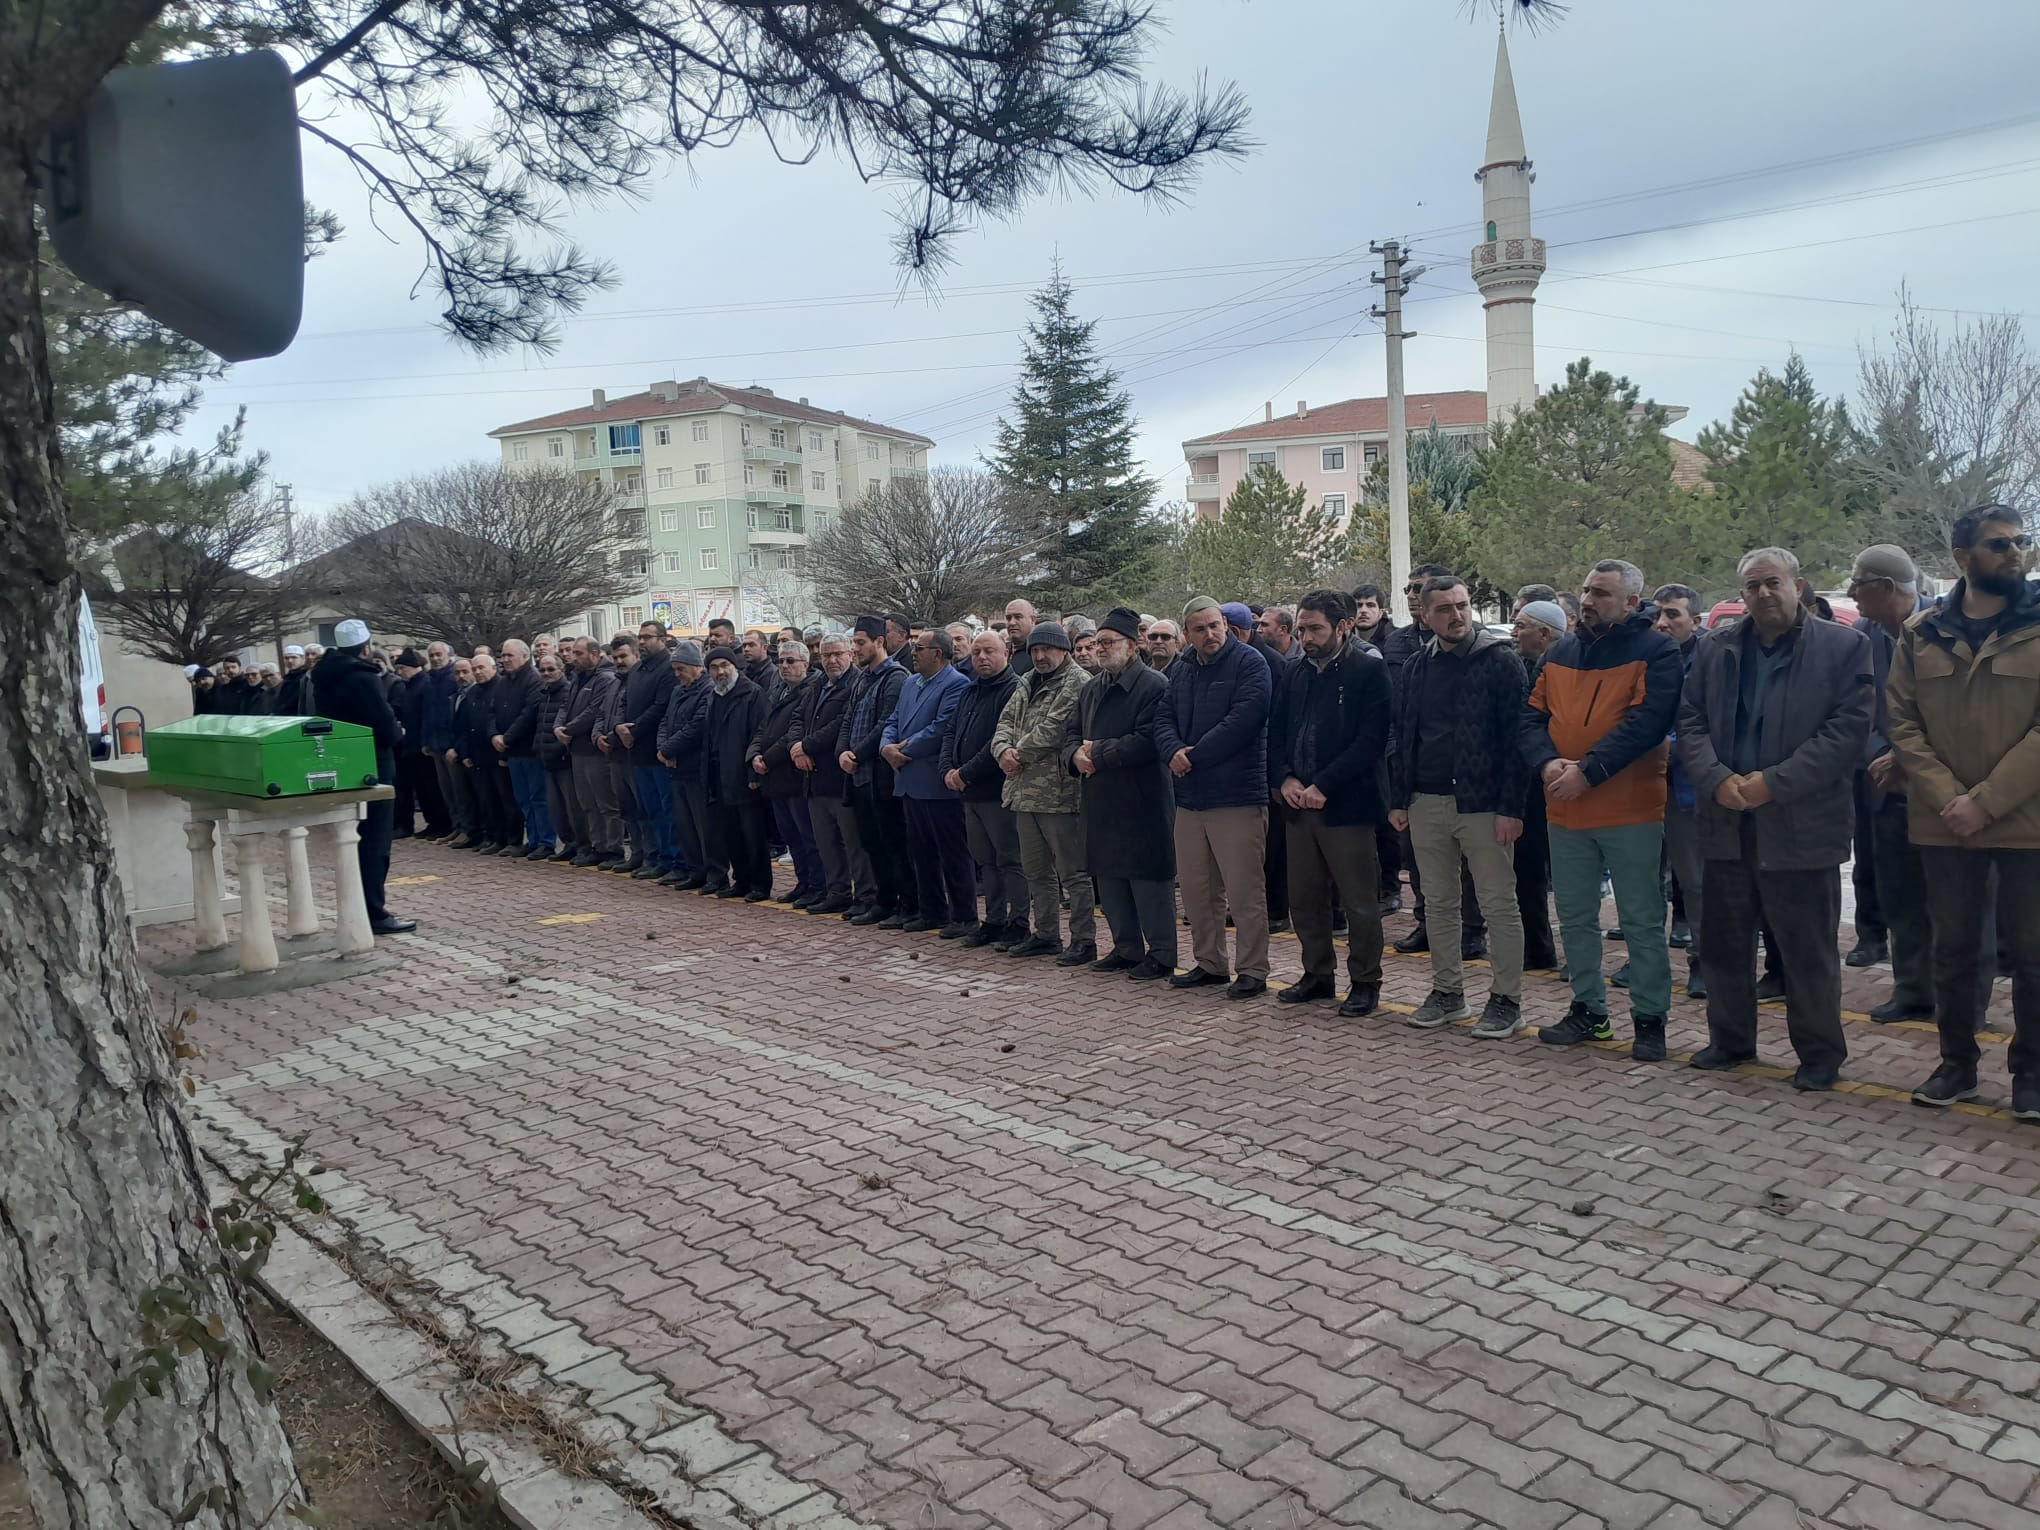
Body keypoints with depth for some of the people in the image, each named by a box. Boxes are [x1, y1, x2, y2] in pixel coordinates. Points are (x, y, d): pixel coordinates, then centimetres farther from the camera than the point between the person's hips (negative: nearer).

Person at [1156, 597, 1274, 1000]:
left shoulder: (1249, 663, -6)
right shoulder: (1182, 669, 15)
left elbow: (1242, 721, -17)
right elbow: (1164, 719, 10)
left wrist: (1194, 756, -13)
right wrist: (1174, 751, -12)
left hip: (1236, 797, -7)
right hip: (1190, 797, 7)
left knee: (1244, 891, -4)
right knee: (1195, 889, 13)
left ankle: (1253, 971, 6)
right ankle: (1209, 963, 26)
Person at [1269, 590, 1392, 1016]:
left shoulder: (1369, 669, -7)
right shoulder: (1294, 672, 12)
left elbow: (1372, 738, -13)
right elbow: (1275, 730, 14)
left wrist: (1323, 785, -16)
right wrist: (1284, 778, -4)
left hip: (1347, 803, -6)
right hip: (1297, 803, 6)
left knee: (1359, 900, 1)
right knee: (1304, 898, 12)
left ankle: (1365, 982, 15)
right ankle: (1318, 974, 26)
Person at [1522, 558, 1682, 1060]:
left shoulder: (1656, 652, -6)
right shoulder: (1561, 651, 11)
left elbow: (1647, 722, -18)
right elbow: (1532, 715, 6)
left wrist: (1588, 771, -22)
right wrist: (1547, 762, -14)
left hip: (1631, 811, -5)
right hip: (1565, 810, 6)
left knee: (1642, 921, 3)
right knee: (1575, 918, 13)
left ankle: (1650, 1019, 14)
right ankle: (1587, 1009, 27)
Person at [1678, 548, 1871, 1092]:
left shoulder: (1843, 647, -2)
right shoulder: (1715, 648, 10)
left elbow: (1848, 731, -10)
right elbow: (1691, 722, 7)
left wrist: (1773, 783, -16)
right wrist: (1718, 780, -10)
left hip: (1802, 824, -4)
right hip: (1726, 823, 4)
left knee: (1808, 950, 4)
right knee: (1724, 941, 12)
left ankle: (1820, 1053, 19)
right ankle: (1731, 1040, 27)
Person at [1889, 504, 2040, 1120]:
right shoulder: (1921, 635, 6)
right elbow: (1903, 724, 1)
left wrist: (1985, 801, -15)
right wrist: (1947, 799, -11)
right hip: (1944, 825, 2)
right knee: (1952, 948, 10)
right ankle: (1957, 1063, 23)